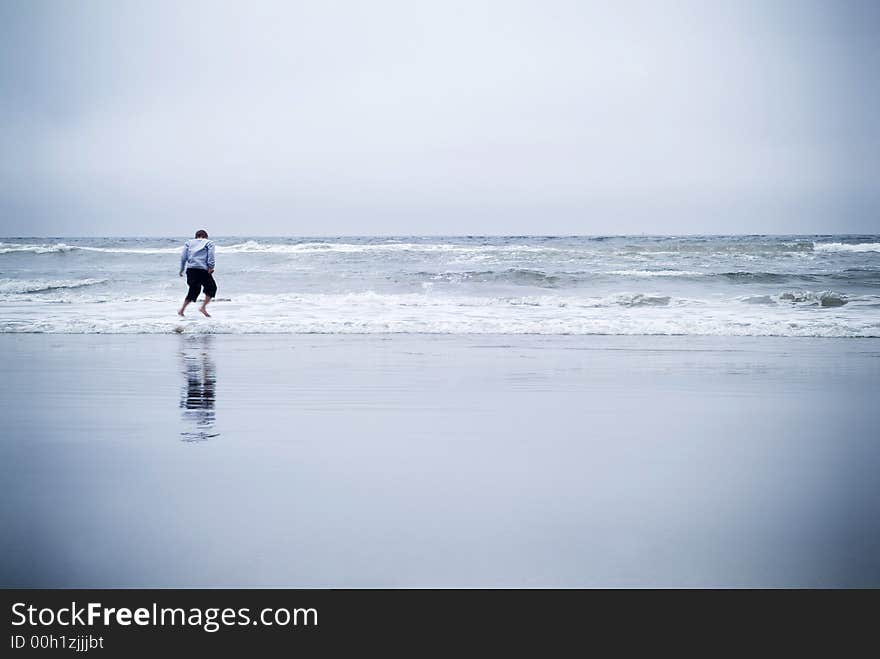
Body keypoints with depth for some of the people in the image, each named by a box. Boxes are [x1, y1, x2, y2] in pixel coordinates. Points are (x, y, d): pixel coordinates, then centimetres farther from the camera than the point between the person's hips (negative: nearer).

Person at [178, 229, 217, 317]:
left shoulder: (189, 243, 18)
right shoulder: (208, 243, 11)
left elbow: (183, 256, 11)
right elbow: (211, 255, -5)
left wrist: (181, 269, 14)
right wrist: (211, 267, -10)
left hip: (190, 270, 4)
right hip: (203, 270, -4)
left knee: (193, 290, 15)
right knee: (211, 288, 10)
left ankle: (181, 310, 11)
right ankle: (203, 307, -3)